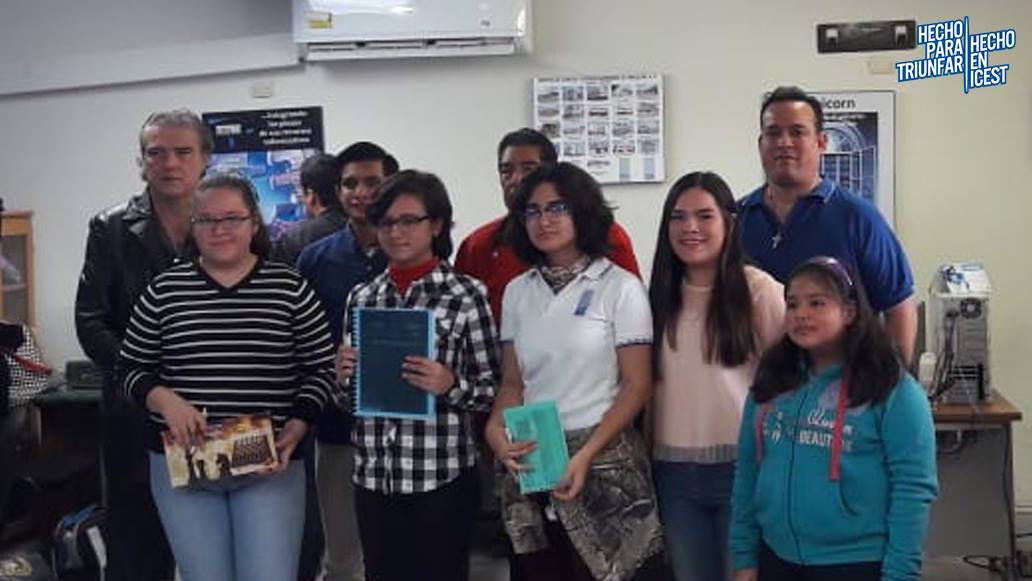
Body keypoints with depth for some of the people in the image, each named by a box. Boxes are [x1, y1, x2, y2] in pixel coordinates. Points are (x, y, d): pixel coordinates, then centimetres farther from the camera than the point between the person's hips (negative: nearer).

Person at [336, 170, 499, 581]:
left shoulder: (467, 295, -5)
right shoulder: (361, 297, 7)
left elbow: (493, 389, -4)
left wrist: (451, 385, -22)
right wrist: (343, 375, -5)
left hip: (442, 475, -4)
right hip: (373, 475, 4)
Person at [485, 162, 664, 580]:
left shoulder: (621, 287, -4)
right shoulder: (517, 291, 8)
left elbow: (636, 386, -7)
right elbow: (512, 383, 9)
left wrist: (586, 456, -16)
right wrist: (496, 429, -11)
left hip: (603, 462, -3)